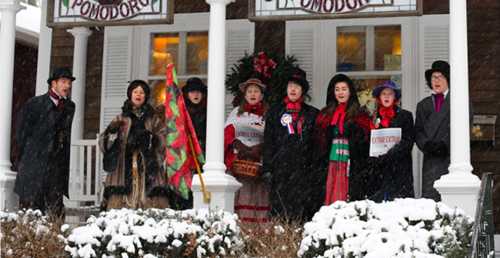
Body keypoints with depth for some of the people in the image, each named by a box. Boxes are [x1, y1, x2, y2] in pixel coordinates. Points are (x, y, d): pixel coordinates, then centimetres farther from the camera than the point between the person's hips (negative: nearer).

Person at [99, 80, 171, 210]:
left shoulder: (154, 118, 15)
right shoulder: (121, 119, 16)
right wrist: (112, 132, -10)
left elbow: (163, 141, 3)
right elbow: (103, 143, 8)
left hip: (149, 169, 0)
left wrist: (151, 139, -15)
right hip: (124, 169, 0)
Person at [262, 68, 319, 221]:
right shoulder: (275, 112, 13)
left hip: (303, 168, 0)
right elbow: (268, 142, 8)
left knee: (302, 206, -6)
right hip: (280, 167, 0)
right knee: (279, 207, -4)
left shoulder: (312, 114, 12)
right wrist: (267, 168, 0)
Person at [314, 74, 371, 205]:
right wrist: (320, 168, 6)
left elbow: (364, 144, 2)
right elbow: (319, 143, 13)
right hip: (330, 166, 2)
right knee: (329, 199, -2)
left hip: (350, 166, -2)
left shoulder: (360, 116, 6)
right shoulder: (325, 115, 15)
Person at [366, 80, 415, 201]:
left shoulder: (405, 116, 7)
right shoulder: (374, 117, 15)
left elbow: (408, 142, -2)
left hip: (399, 168, -2)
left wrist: (388, 156, -13)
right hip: (378, 171, 3)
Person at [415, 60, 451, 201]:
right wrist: (426, 144, -6)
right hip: (431, 159, 3)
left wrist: (445, 144, -11)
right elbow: (418, 131, 14)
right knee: (429, 198, -7)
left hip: (452, 157, -3)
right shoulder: (423, 105, 22)